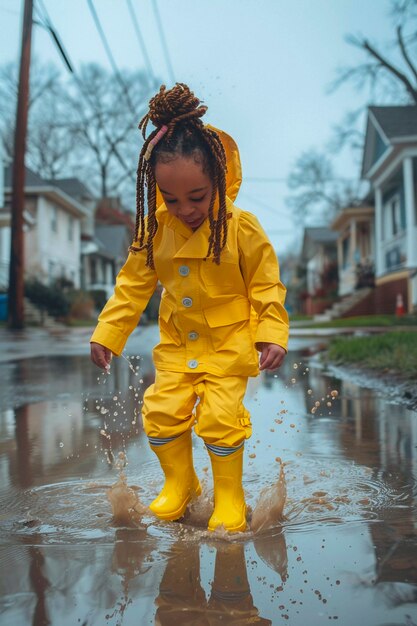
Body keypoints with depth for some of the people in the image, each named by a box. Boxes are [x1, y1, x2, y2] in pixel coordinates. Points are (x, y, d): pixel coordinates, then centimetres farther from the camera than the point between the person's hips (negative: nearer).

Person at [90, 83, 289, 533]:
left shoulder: (242, 229, -15)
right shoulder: (155, 230, -5)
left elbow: (267, 287, -7)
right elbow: (132, 285, 4)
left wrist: (273, 334, -17)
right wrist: (106, 334, 3)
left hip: (229, 344, -4)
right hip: (176, 345, 4)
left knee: (219, 419, -9)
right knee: (161, 414, 1)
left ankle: (229, 496, 15)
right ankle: (180, 483, 27)